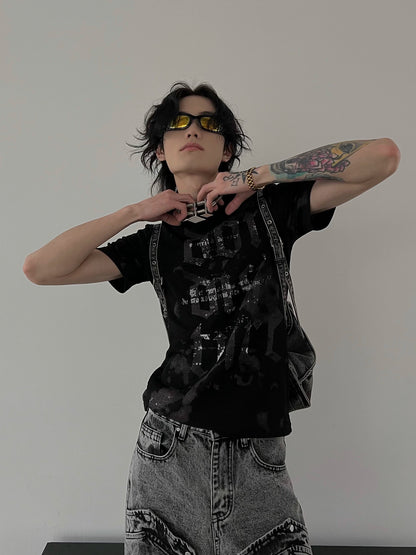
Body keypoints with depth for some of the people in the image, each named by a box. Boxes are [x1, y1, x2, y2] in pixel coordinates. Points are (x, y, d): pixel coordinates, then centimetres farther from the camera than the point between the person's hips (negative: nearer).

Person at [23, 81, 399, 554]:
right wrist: (136, 211, -3)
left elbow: (383, 156, -12)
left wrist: (256, 178, -10)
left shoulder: (269, 208, -1)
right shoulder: (154, 241, 4)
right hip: (169, 442, 2)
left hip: (258, 449, -1)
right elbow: (40, 269, -2)